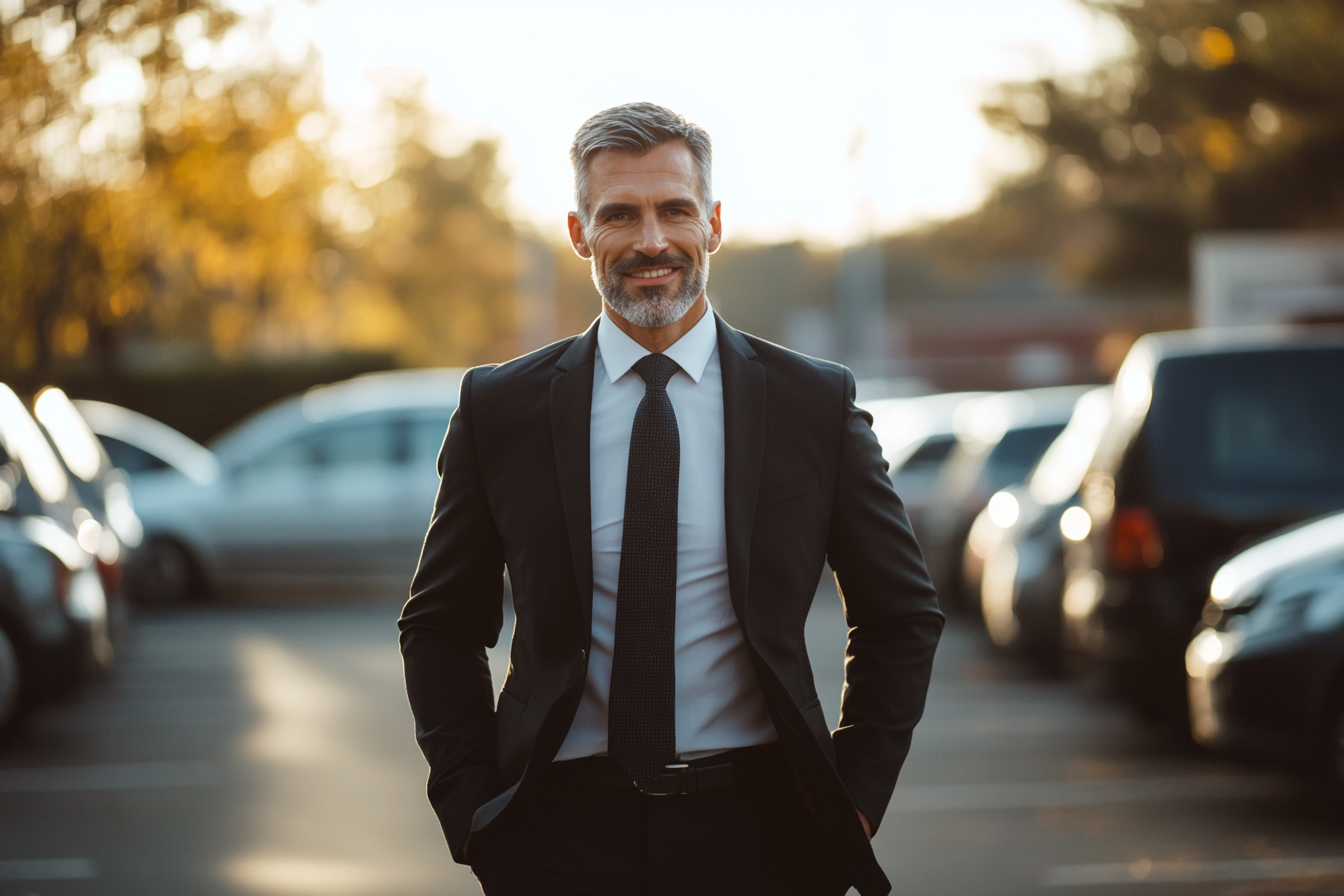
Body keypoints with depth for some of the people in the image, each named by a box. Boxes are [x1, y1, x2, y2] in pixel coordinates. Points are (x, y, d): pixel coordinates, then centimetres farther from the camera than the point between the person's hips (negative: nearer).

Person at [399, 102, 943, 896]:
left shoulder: (816, 402, 1)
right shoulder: (499, 407, 2)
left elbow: (903, 617, 9)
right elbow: (441, 628, 10)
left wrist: (853, 799, 1)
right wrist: (474, 808, 0)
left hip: (756, 830, 0)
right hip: (562, 830, 0)